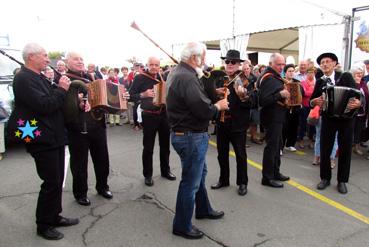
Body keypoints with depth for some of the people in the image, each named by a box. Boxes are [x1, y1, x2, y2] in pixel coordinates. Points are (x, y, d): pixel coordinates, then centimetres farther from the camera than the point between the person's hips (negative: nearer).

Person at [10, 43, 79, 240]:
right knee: (51, 183, -1)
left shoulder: (39, 78, 14)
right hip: (43, 140, -9)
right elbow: (44, 105, -25)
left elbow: (54, 102, 20)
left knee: (57, 180, 16)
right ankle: (43, 225, 16)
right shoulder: (24, 79, -15)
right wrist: (61, 89, -14)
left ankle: (55, 216, 31)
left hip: (54, 137, 9)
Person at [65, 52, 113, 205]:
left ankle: (102, 186, 34)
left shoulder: (90, 77, 15)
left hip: (98, 125, 6)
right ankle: (80, 193, 26)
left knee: (102, 158, 15)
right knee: (79, 162, 8)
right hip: (78, 128, -5)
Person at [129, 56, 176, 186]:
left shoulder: (163, 77, 6)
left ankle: (165, 170, 31)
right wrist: (143, 94, -25)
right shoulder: (140, 78, -8)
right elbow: (131, 95, -9)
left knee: (165, 145, 15)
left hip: (164, 114, 5)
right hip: (149, 116, -4)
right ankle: (147, 175, 17)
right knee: (148, 147, 3)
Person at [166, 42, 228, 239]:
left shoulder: (178, 72, 10)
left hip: (183, 132, 11)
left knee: (200, 173, 25)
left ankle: (203, 209, 44)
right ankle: (182, 226, 21)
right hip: (191, 136, -11)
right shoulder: (187, 77, -24)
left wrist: (212, 103, -2)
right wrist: (218, 106, -10)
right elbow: (204, 110, -28)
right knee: (190, 181, 4)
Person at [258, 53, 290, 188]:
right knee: (271, 147, -3)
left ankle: (275, 172, 31)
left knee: (277, 145, 17)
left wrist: (286, 94, 10)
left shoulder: (275, 76, 15)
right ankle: (267, 178, 8)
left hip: (277, 117, 10)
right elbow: (263, 100, -26)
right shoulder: (267, 78, -17)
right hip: (271, 118, -10)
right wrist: (280, 94, -31)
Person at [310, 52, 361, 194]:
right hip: (328, 119, 1)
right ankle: (325, 178, 20)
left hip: (346, 118, -1)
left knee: (345, 150, 6)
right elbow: (312, 101, -2)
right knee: (324, 149, 3)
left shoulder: (346, 76, -3)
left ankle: (342, 181, 20)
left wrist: (358, 102, -30)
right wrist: (315, 102, -25)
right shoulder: (320, 82, 1)